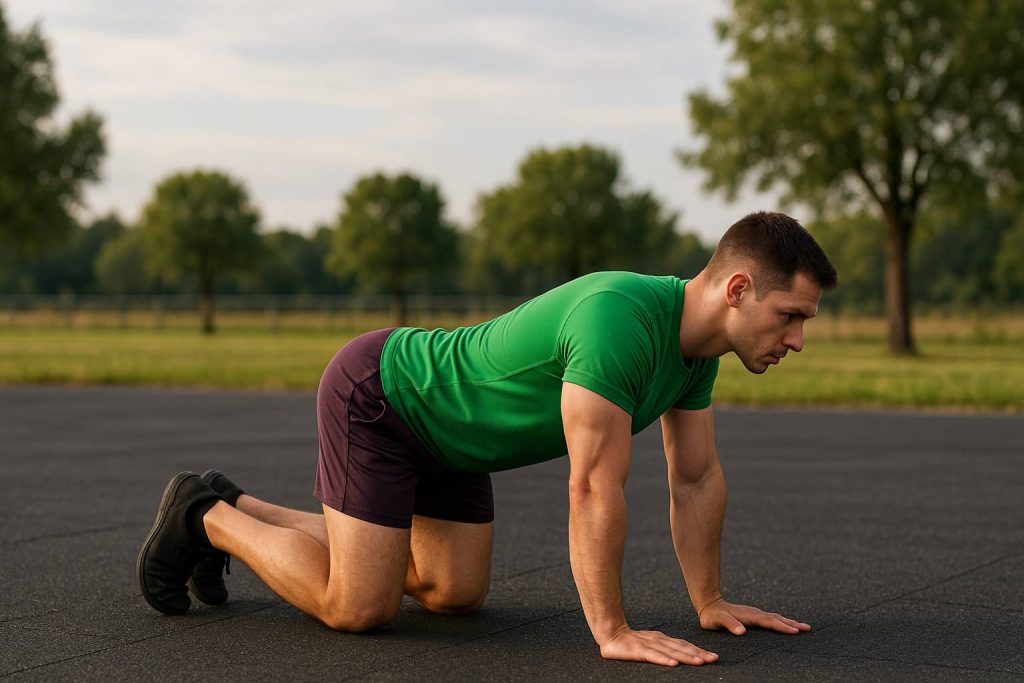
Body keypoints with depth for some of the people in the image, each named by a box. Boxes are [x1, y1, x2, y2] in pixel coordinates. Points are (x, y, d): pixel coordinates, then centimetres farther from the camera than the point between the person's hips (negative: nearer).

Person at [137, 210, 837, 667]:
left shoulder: (698, 343, -7)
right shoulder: (620, 319, -36)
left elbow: (696, 477, 3)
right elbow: (595, 486, -37)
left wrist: (711, 601, 2)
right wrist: (611, 630, -32)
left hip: (438, 420, 10)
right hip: (374, 391, -10)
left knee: (457, 593, 13)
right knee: (358, 606, -13)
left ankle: (238, 509, 25)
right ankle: (205, 517, 10)